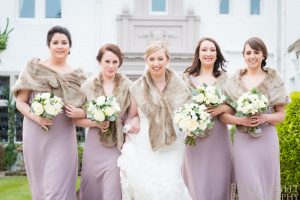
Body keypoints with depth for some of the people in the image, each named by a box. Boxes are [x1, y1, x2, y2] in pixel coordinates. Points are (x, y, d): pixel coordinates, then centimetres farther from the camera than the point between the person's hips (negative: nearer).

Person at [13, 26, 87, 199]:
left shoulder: (77, 75, 6)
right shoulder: (34, 68, 1)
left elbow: (82, 108, 13)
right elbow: (20, 102, 2)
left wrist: (81, 113, -10)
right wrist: (35, 116, -16)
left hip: (63, 137, 0)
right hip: (36, 135, 0)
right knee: (40, 186, 11)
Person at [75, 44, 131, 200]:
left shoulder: (128, 86, -1)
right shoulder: (88, 86, 0)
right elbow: (77, 119, 2)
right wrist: (96, 123, -13)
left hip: (118, 147, -1)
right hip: (94, 146, 1)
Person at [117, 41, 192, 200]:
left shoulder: (179, 86, 5)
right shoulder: (137, 87, 3)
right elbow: (130, 117, 11)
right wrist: (131, 123, -10)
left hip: (172, 149, 1)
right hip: (144, 149, 0)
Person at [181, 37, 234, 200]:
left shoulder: (224, 78, 8)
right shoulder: (187, 77, 5)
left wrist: (222, 108, -12)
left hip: (218, 137, 1)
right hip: (195, 136, -1)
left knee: (218, 182, 3)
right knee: (197, 183, -2)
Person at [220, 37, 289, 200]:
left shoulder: (273, 79, 5)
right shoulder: (234, 81, 5)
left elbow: (281, 115, 7)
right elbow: (223, 115, 5)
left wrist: (265, 117, -13)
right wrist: (239, 120, -14)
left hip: (267, 139, 0)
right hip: (243, 140, 0)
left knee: (268, 185, 4)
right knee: (250, 187, -5)